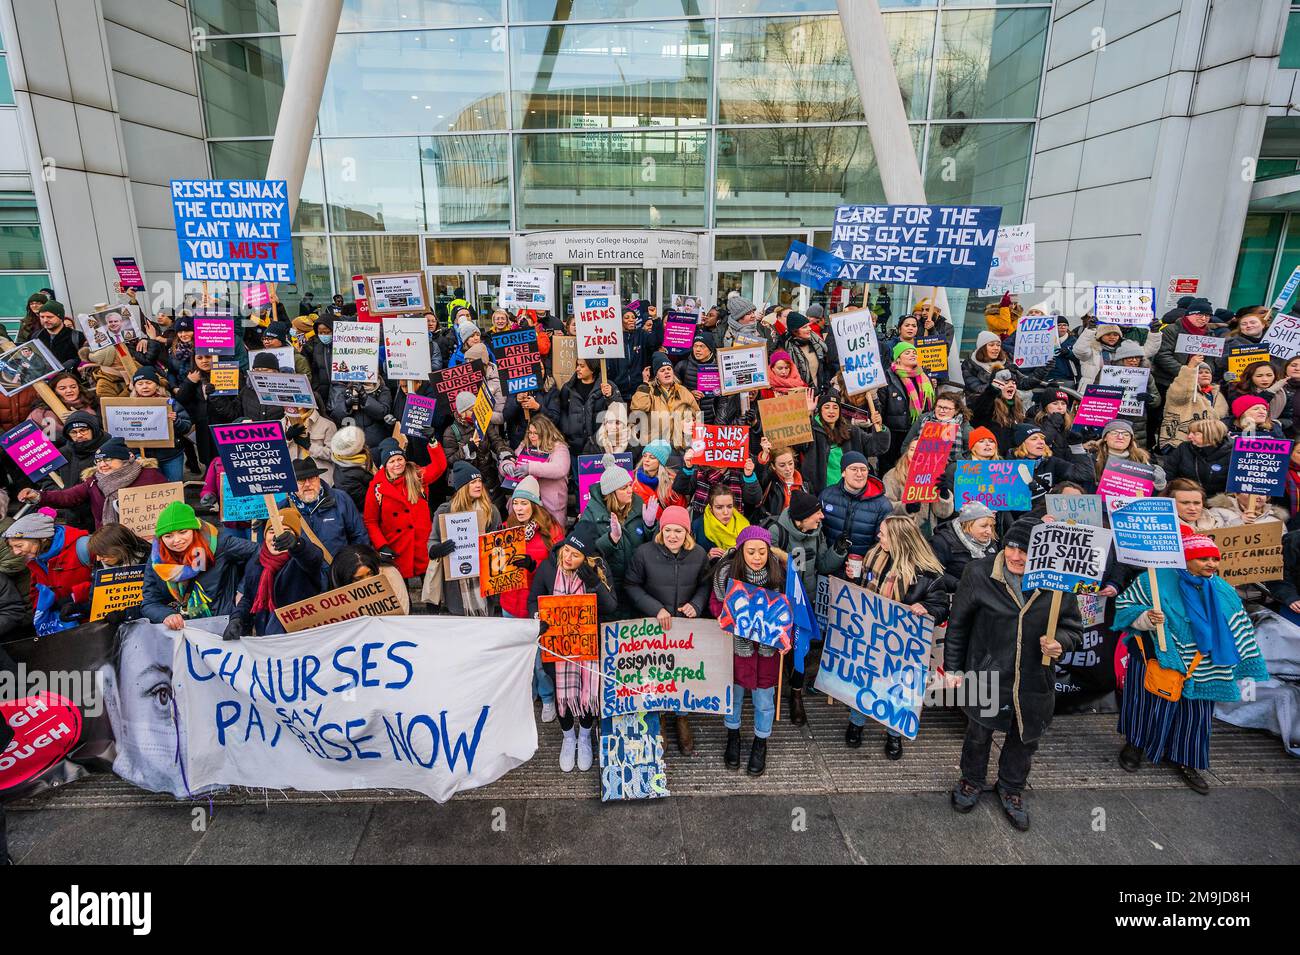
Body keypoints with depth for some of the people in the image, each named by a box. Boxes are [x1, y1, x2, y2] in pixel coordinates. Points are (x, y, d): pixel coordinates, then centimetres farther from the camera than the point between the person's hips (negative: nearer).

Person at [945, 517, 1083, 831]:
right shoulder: (979, 573, -15)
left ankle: (1012, 789, 49)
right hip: (987, 675, -1)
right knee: (978, 734, 20)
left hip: (1034, 681, 2)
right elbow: (957, 624, -5)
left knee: (1025, 740, 22)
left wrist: (1060, 641, -21)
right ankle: (972, 780, 48)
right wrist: (953, 667, 0)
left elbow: (1074, 628, 3)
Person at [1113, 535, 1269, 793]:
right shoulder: (1158, 580, -14)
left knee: (1196, 713, 11)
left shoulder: (1223, 592, 1)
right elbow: (1125, 605, -9)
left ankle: (1185, 761, 31)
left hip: (1200, 667, 5)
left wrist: (1246, 667, 8)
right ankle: (1134, 744, 32)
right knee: (1152, 706, 6)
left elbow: (1238, 630, 9)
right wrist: (1145, 618, -28)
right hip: (1157, 659, -4)